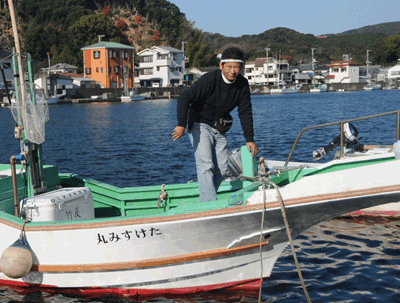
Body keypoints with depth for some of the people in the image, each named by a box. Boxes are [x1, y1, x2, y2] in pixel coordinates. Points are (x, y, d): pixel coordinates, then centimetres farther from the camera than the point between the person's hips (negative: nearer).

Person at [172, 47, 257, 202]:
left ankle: (203, 202, 15)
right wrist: (182, 124, -40)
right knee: (205, 165, -19)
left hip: (220, 129, 6)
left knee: (221, 168, 3)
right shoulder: (209, 80, -22)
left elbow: (245, 112, 2)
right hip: (200, 125, -6)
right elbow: (184, 98, -27)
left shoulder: (242, 84, -4)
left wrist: (249, 139, -4)